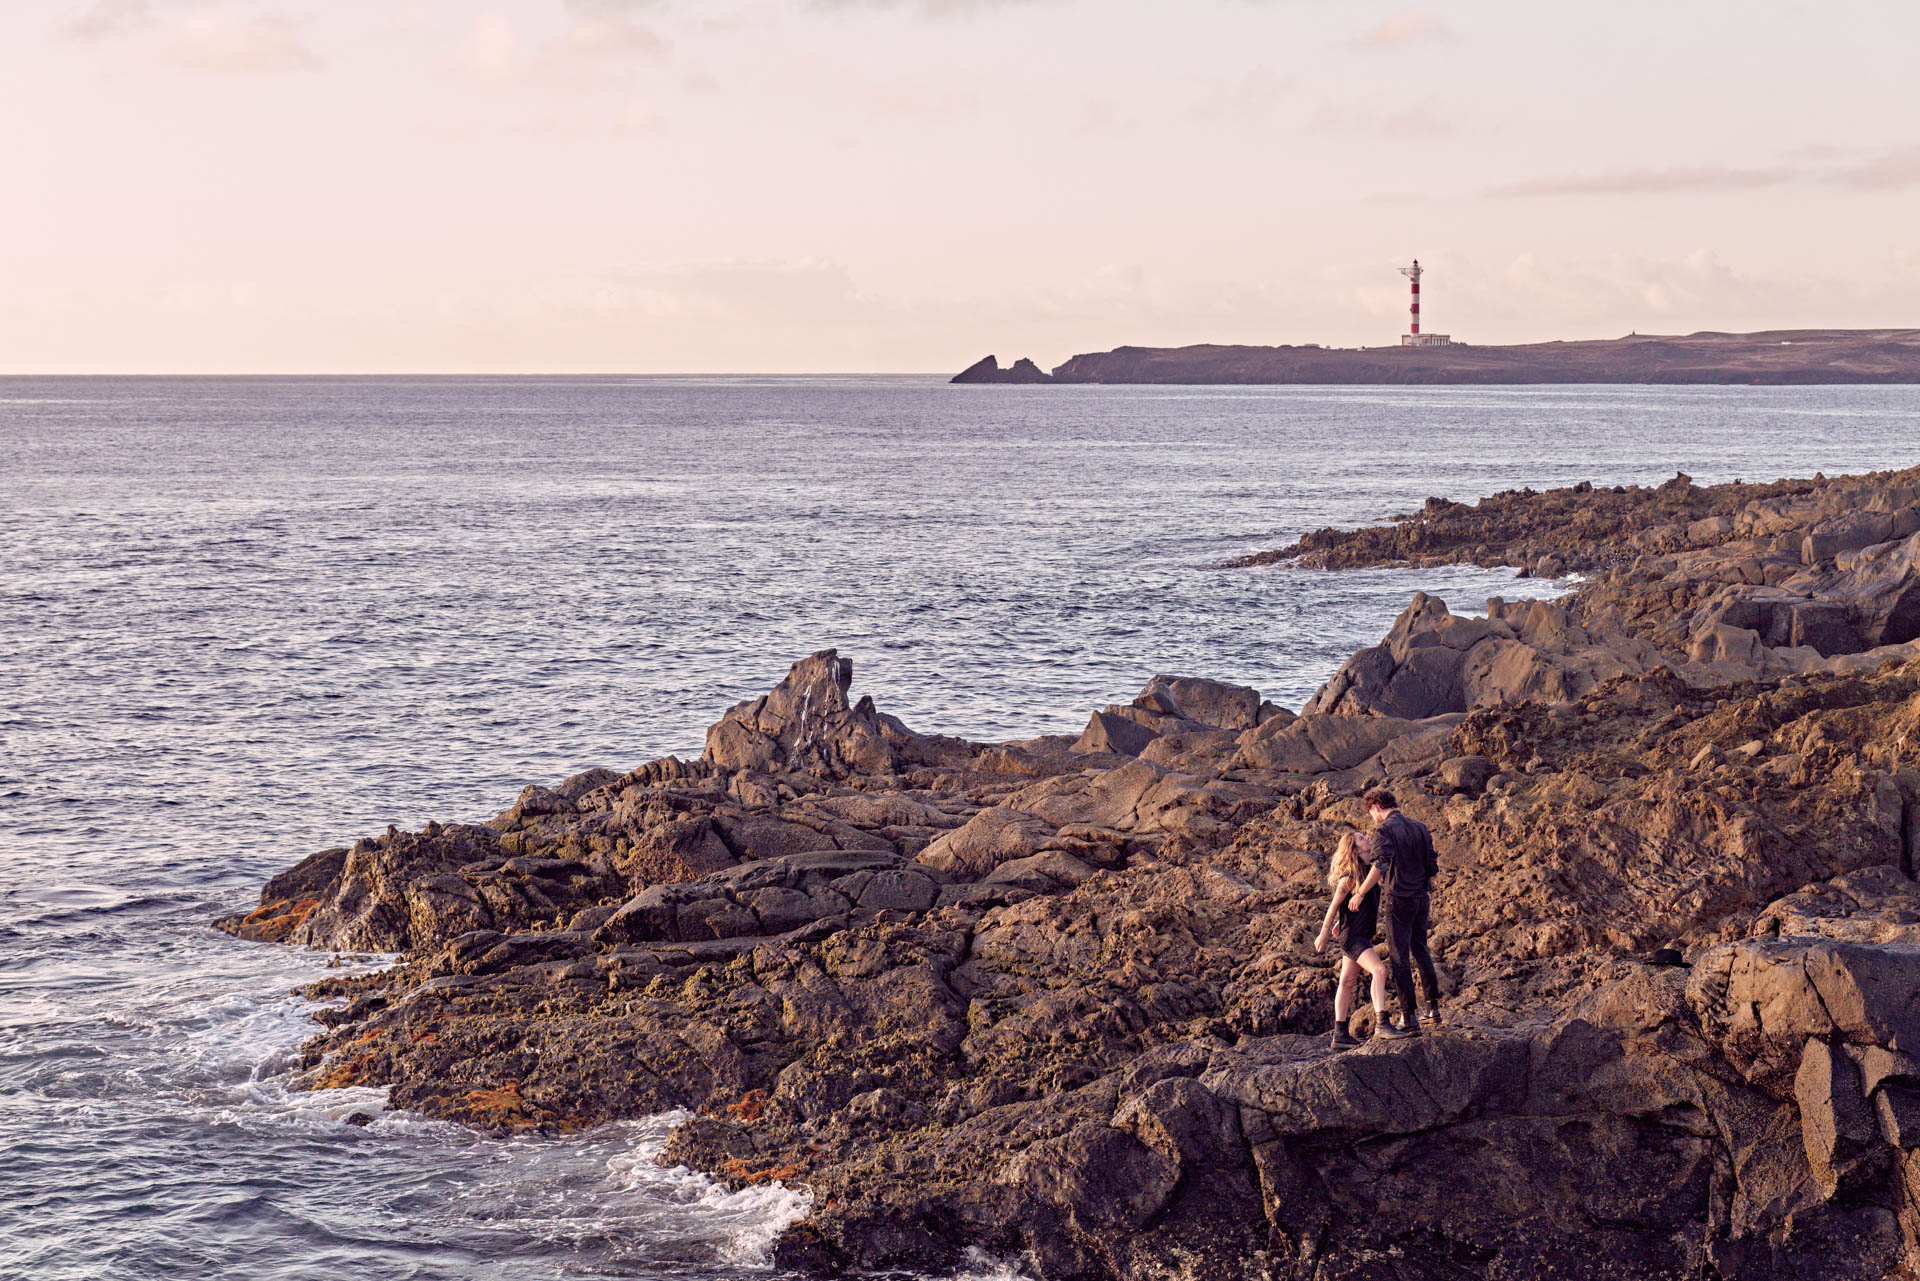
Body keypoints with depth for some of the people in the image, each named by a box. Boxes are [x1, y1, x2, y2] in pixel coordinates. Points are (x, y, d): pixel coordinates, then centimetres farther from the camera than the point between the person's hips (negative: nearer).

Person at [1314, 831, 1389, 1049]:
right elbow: (1334, 906, -11)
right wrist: (1324, 935, -5)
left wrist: (1339, 924, 29)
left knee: (1347, 982, 14)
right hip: (1352, 936, -9)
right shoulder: (1349, 877, -17)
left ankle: (1341, 1034, 20)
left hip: (1363, 935, 9)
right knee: (1379, 970, -25)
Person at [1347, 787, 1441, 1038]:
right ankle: (1433, 1007, 25)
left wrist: (1360, 893, -20)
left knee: (1400, 959, -2)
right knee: (1421, 952, 22)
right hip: (1421, 899, 7)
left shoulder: (1384, 830, -10)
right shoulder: (1420, 828, 10)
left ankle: (1410, 1019, -4)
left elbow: (1381, 865, -25)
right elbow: (1432, 867, 12)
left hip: (1398, 901, -7)